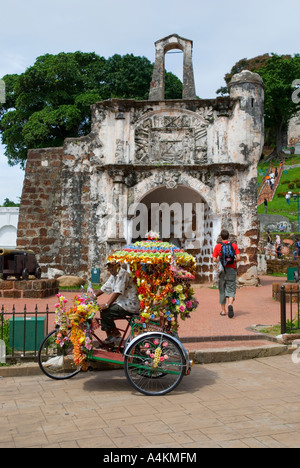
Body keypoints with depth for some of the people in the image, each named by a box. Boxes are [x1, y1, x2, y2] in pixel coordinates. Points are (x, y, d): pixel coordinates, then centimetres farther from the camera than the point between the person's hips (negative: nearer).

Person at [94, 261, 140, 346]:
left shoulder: (123, 274, -17)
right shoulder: (113, 275, 14)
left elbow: (118, 292, -25)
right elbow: (104, 288, 18)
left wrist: (106, 305, -28)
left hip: (130, 304, -10)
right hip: (121, 303, 10)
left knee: (105, 311, -20)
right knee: (102, 310, 1)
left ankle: (116, 333, 0)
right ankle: (110, 338, 6)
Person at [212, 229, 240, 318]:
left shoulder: (217, 246, -1)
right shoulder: (234, 245, 1)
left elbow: (214, 259, -5)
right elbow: (238, 258, -6)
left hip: (222, 270, 0)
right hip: (231, 269, 0)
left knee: (222, 290, 9)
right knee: (231, 289, 2)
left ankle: (223, 310, 13)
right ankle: (230, 304, -26)